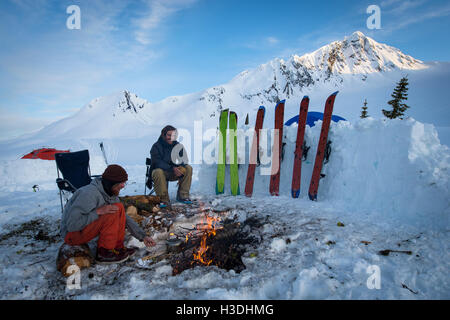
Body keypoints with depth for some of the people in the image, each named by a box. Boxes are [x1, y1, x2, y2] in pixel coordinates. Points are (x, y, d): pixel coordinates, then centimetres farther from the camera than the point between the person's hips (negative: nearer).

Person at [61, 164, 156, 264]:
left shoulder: (112, 194, -1)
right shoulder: (89, 193, -28)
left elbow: (126, 218, 6)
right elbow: (72, 225, -29)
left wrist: (143, 236, 2)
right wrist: (98, 211, -31)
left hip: (89, 226, 8)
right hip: (72, 234, -8)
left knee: (119, 208, -6)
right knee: (112, 213, -27)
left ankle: (118, 247, -3)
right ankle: (104, 253, -13)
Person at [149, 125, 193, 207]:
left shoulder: (177, 145, 2)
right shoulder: (156, 146, -11)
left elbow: (183, 160, -1)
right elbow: (157, 163, -22)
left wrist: (181, 167, -25)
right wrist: (172, 169, -33)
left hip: (174, 172, 4)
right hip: (161, 170, -4)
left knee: (188, 168, -18)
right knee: (158, 172, -38)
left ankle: (182, 196, -13)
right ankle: (163, 199, -26)